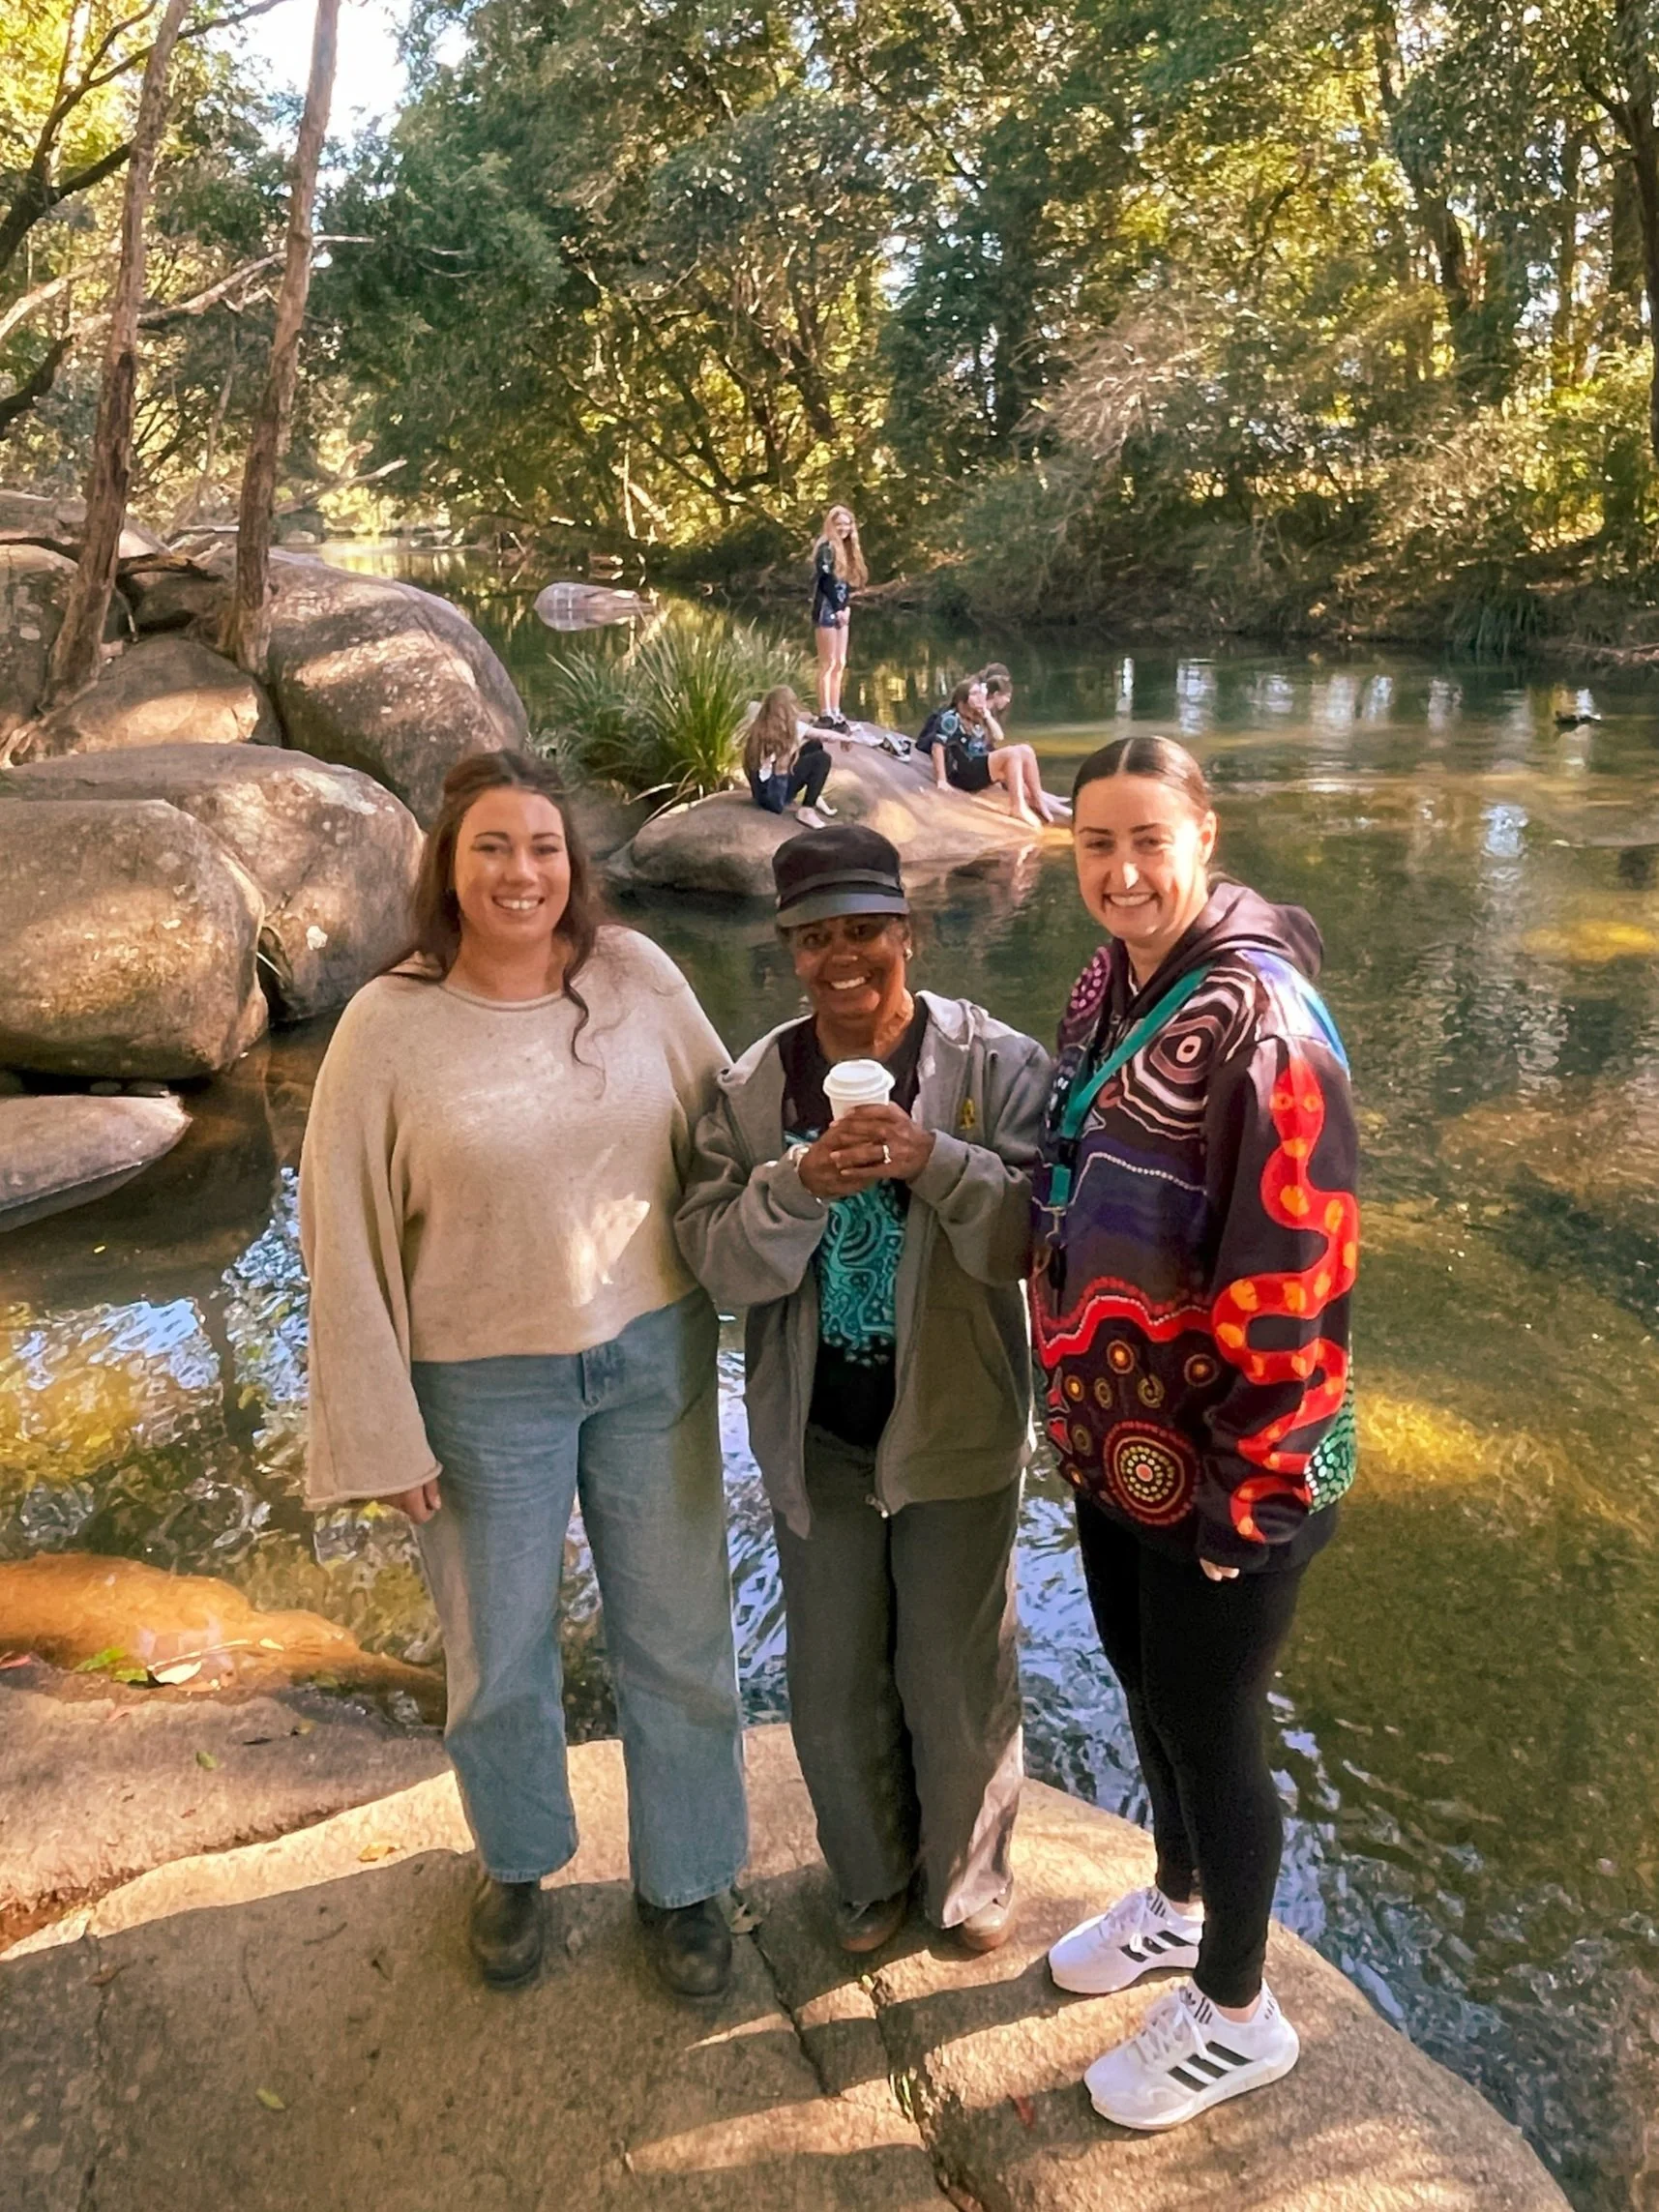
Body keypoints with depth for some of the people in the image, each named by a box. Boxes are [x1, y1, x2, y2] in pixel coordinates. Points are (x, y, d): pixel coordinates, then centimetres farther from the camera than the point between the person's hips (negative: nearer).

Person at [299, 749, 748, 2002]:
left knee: (678, 1637, 14)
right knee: (501, 1653, 17)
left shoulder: (638, 978, -7)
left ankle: (683, 1879, 39)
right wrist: (384, 1433, -7)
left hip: (656, 1354, 2)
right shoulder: (389, 1027, -12)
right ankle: (517, 1866, 46)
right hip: (487, 1386, -1)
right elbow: (345, 1241, -8)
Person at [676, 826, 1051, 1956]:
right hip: (816, 1437, 2)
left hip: (956, 1428, -2)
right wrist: (799, 1184, -28)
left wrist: (934, 1162, -31)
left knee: (956, 1680, 15)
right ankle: (871, 1876, 46)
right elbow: (719, 1262, -10)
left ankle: (969, 1879, 44)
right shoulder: (752, 1087, -4)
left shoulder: (998, 1064, -11)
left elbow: (1031, 1238, -15)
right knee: (834, 1687, 18)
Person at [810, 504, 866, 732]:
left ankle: (835, 713, 10)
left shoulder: (846, 550, 20)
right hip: (827, 609, -9)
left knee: (840, 664, 7)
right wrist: (838, 608, -13)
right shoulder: (826, 548, -7)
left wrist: (847, 606, 3)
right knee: (828, 664, -10)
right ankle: (825, 714, -10)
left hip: (840, 610, 9)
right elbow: (826, 581, -15)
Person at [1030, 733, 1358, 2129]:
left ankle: (1238, 2013, 35)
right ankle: (1179, 1903, 51)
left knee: (1207, 1716, 10)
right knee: (1145, 1684, 25)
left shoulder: (1258, 1022, -24)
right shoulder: (1107, 992, 3)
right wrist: (1081, 1408, 15)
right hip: (1117, 1443, 8)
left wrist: (1248, 1487, -18)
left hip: (1220, 1469, -8)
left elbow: (1294, 1276, -24)